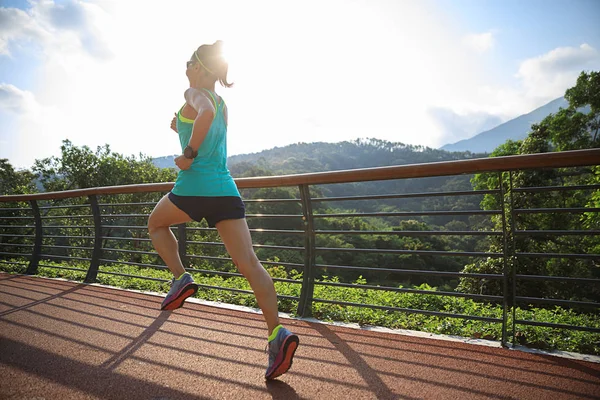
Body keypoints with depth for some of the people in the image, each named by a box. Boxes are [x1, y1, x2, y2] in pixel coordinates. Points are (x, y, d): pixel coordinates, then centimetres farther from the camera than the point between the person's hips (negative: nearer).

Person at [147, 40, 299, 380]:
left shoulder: (195, 94, 1)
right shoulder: (223, 105, 22)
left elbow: (206, 113, -24)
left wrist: (189, 153, -17)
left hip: (194, 187, -6)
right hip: (226, 189, 6)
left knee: (156, 224, 26)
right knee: (249, 263, -4)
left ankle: (180, 277, 8)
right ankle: (277, 333, -14)